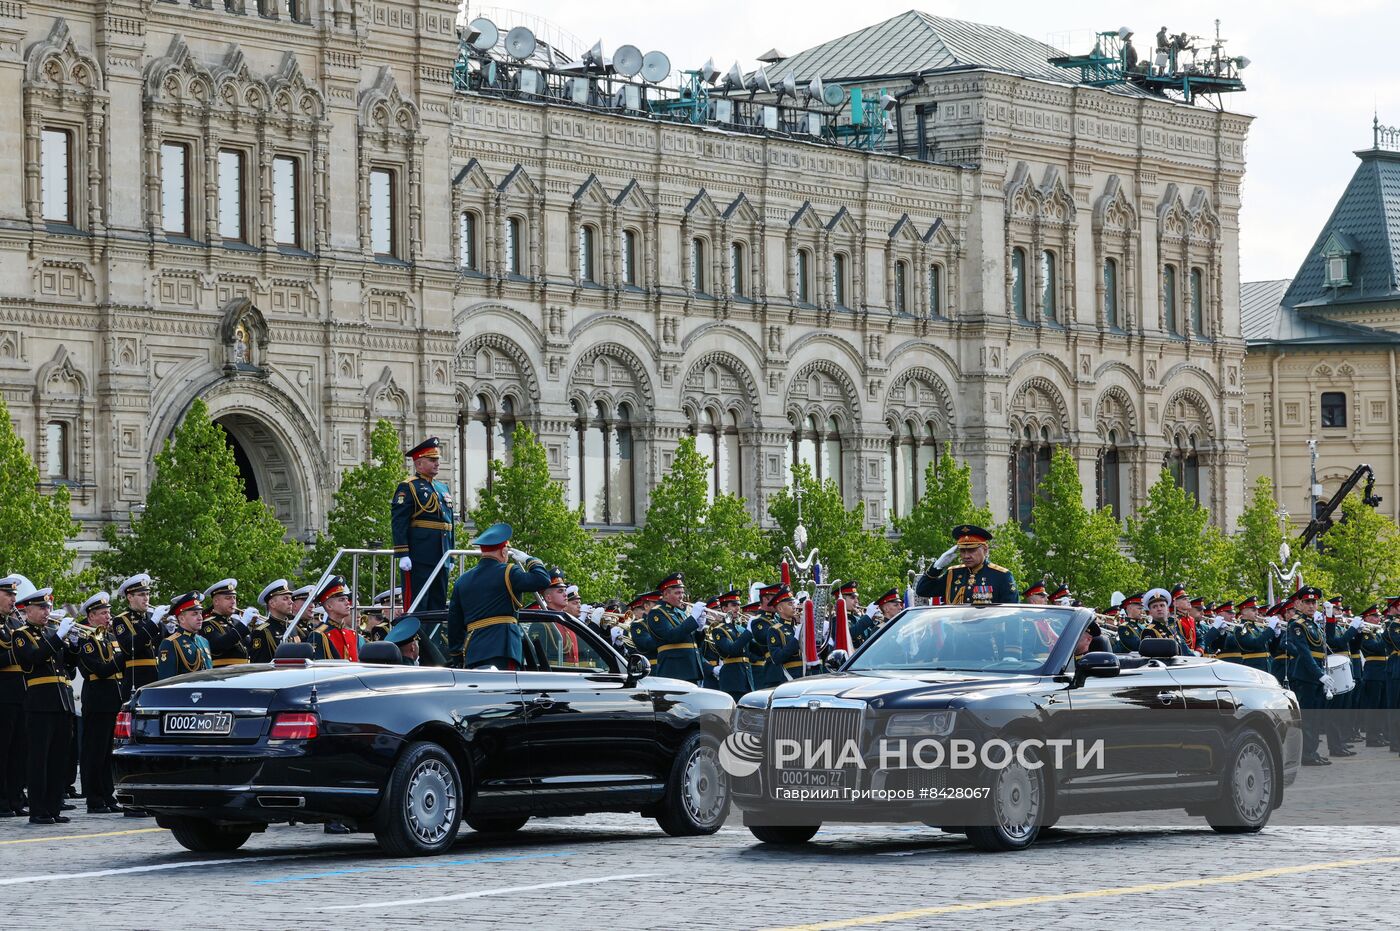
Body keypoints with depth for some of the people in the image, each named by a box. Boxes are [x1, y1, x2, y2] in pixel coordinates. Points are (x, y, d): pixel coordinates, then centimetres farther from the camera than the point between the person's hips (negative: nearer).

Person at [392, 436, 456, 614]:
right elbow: (398, 523, -12)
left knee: (438, 604, 9)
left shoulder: (443, 488, 20)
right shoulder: (408, 488, -5)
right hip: (418, 558, -8)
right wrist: (403, 555, -19)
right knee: (416, 606, -8)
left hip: (440, 558, 8)